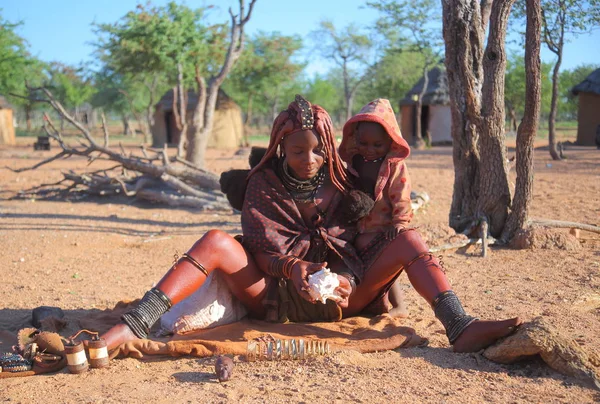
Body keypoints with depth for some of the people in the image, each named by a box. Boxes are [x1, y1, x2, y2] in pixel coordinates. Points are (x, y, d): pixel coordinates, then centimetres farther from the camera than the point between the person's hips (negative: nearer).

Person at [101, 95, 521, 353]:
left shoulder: (341, 184, 7)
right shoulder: (264, 184, 2)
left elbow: (351, 243, -1)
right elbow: (263, 243, -11)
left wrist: (347, 279, -23)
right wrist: (292, 268, -32)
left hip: (336, 294, 2)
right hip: (276, 295, -1)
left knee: (410, 239, -15)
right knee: (216, 242, -26)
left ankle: (461, 328, -32)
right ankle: (136, 325, -39)